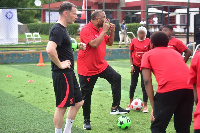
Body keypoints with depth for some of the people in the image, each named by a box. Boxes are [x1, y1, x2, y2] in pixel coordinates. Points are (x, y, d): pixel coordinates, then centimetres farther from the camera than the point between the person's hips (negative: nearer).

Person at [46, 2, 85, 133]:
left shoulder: (63, 29, 14)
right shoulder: (58, 29, -18)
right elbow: (50, 49, -33)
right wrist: (60, 64, -21)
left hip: (69, 73, 10)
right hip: (62, 74, -10)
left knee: (78, 102, 16)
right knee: (62, 106, -2)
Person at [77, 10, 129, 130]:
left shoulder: (101, 30, 6)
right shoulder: (86, 30, -19)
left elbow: (110, 43, 16)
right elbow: (94, 44, -32)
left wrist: (112, 31, 0)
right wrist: (104, 31, -24)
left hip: (101, 65, 7)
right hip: (87, 68, -7)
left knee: (116, 78, -10)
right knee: (86, 95, 3)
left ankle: (115, 107, -4)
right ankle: (86, 121, 19)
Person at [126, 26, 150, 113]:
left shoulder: (148, 41, -5)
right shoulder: (134, 41, -3)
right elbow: (130, 52, 4)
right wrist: (131, 65, -2)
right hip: (136, 66, 1)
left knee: (144, 85, -1)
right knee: (133, 85, 10)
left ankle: (145, 105, 8)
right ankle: (130, 102, 28)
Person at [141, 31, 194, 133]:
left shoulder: (148, 54, 20)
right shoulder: (175, 52, 32)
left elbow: (147, 81, 7)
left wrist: (154, 107, 4)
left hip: (168, 89, -5)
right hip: (189, 87, 5)